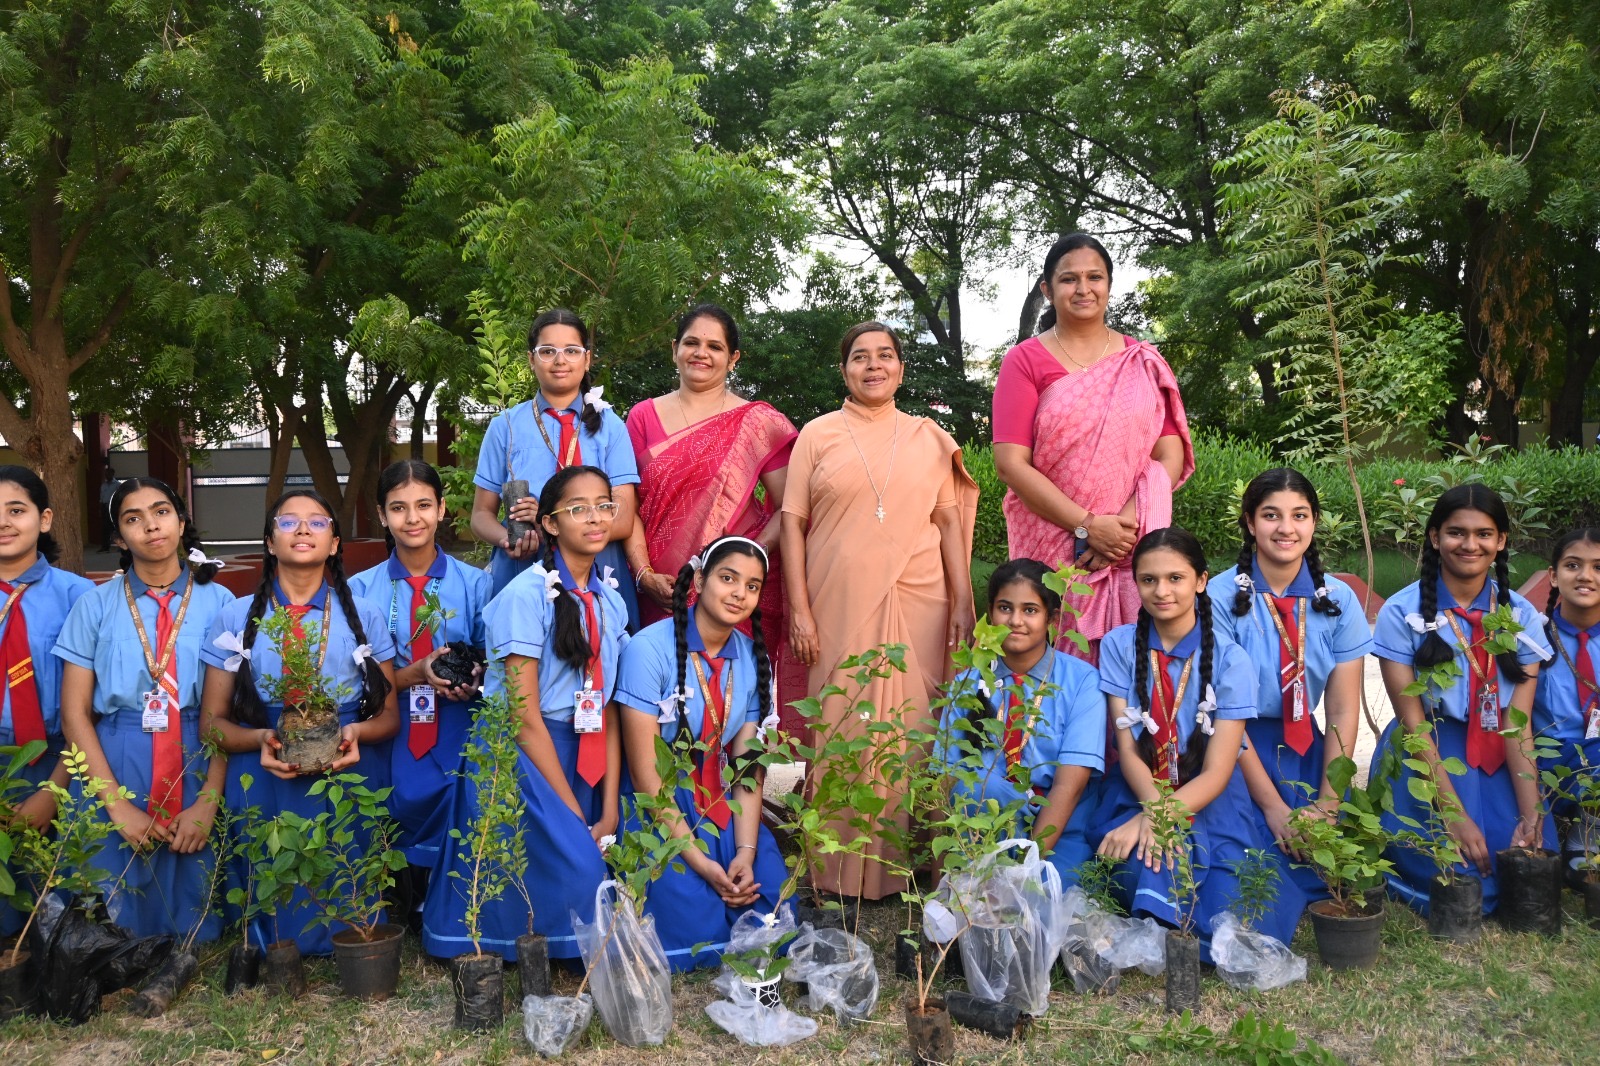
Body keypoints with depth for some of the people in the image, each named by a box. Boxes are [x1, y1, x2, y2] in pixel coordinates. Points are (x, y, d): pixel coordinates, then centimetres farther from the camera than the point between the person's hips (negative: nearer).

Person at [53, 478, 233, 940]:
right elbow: (74, 714, 1)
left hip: (198, 770, 0)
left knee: (197, 926, 7)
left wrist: (208, 802, -11)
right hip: (114, 769, 0)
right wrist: (119, 805, -8)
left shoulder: (219, 602, 1)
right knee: (121, 924, 9)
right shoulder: (95, 606, 3)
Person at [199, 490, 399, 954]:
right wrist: (262, 739, -13)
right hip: (265, 785, 0)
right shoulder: (236, 618, 10)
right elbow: (212, 722, 9)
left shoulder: (366, 616, 12)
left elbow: (389, 715, 11)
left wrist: (357, 733, -14)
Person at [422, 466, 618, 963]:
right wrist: (574, 814, -14)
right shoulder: (527, 595, -14)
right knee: (576, 869, -22)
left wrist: (609, 811, -5)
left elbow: (608, 710, 4)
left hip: (581, 756, 7)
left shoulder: (610, 600, 6)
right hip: (518, 755, -6)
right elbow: (524, 716, -16)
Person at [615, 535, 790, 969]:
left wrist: (746, 851, -15)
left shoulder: (752, 658, 2)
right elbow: (645, 770, -16)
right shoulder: (651, 648, -15)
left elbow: (748, 766, 0)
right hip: (660, 809, -4)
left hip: (724, 805, 5)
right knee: (699, 928, -21)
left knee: (775, 908, -15)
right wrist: (698, 860, -20)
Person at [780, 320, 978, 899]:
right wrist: (799, 610, -4)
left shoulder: (929, 438, 13)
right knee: (843, 729, 0)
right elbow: (793, 523, 4)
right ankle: (841, 870, 7)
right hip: (839, 608, -1)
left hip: (917, 606, 2)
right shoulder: (818, 435, 8)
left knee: (913, 725, 1)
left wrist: (963, 602, 4)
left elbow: (950, 522, 12)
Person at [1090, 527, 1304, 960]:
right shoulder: (1119, 646, 0)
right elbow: (1127, 749, -6)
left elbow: (1217, 772, -11)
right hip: (1137, 795, 0)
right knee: (1147, 858, -36)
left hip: (1209, 803, 0)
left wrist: (1157, 819, -27)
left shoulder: (1229, 659, -5)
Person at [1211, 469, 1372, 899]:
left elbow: (1343, 711, 0)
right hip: (1236, 752, -3)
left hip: (1306, 751, 4)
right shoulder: (1221, 598, -10)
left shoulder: (1338, 599, 2)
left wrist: (1327, 805, -11)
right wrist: (1272, 806, -16)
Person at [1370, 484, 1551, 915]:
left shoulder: (1522, 616, 1)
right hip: (1426, 758, -3)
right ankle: (1394, 864, 12)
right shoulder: (1402, 613, -9)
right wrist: (1456, 816, -18)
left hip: (1500, 761, 4)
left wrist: (1532, 816, -15)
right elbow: (1413, 722, -12)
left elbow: (1520, 723, -4)